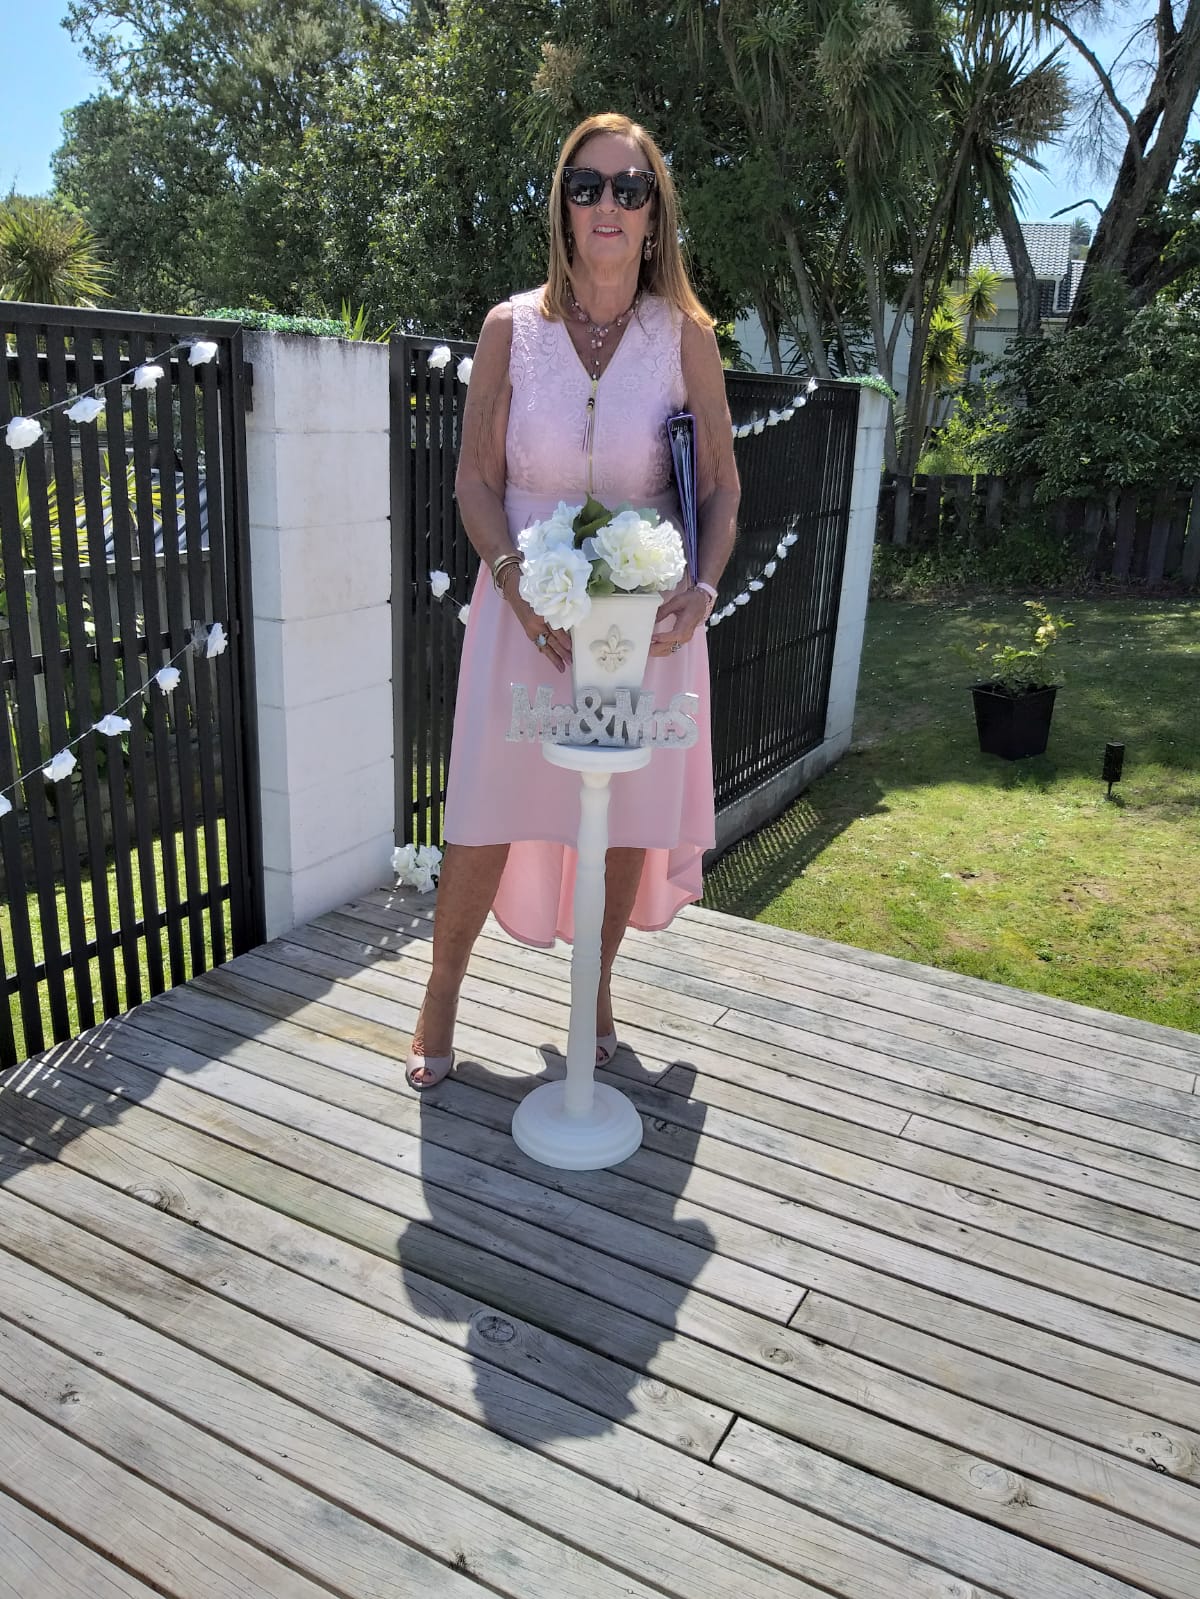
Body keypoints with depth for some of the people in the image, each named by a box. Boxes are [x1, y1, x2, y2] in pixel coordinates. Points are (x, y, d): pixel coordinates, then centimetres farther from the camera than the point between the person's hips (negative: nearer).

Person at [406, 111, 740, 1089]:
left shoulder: (686, 335, 1)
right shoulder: (512, 328, 0)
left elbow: (721, 486, 4)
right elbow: (476, 478, 0)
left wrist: (704, 589, -13)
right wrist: (516, 579, -15)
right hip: (526, 606, 0)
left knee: (631, 814, 9)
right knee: (488, 814, 3)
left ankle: (597, 991, 33)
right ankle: (442, 995, 25)